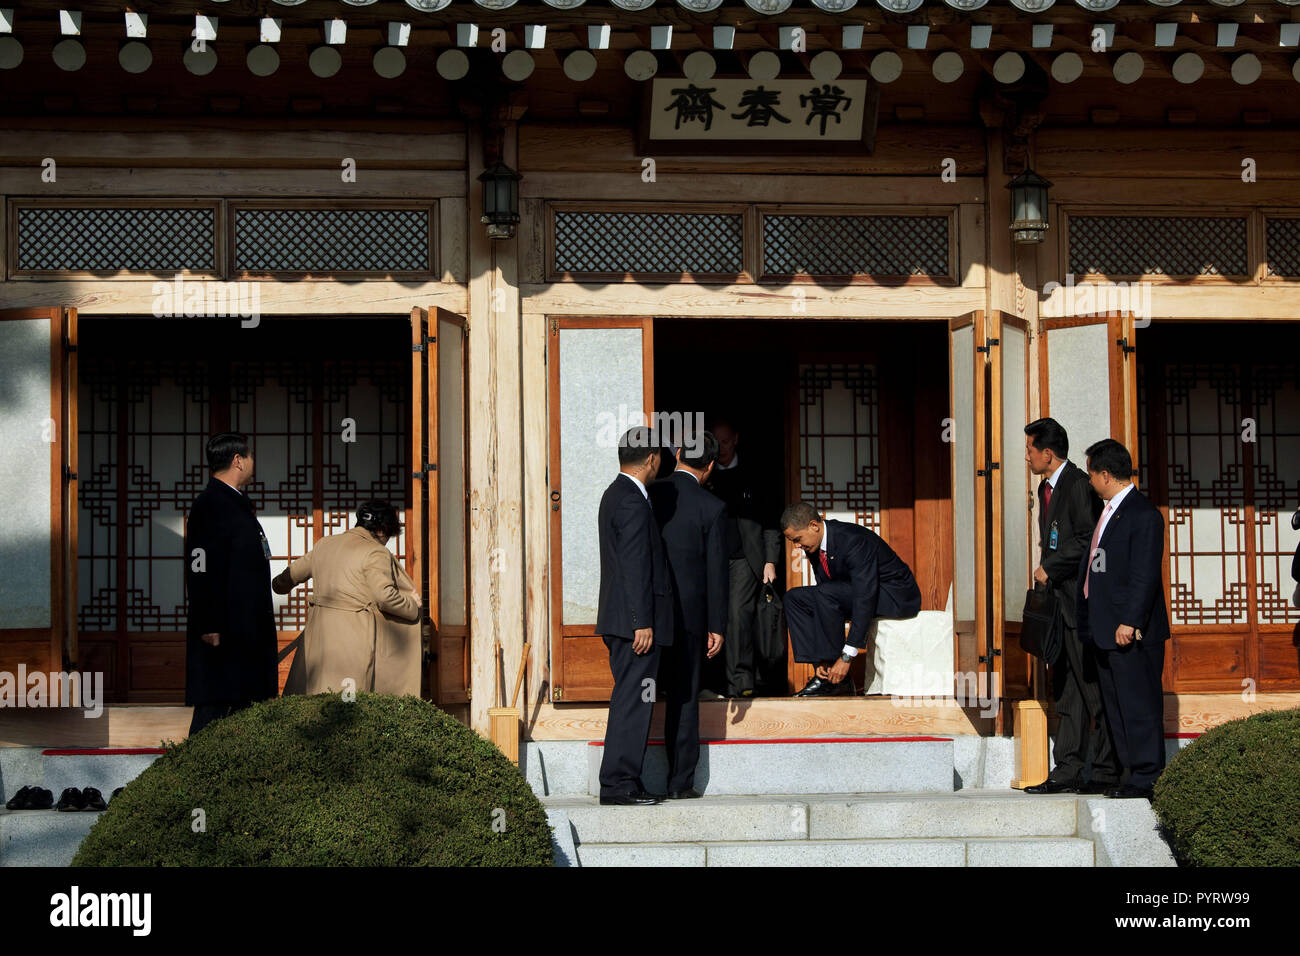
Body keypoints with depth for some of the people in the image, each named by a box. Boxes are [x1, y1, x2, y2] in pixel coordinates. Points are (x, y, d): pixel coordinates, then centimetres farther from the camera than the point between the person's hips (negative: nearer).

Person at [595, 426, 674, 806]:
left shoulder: (615, 494, 16)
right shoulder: (633, 502, -15)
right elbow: (635, 567, -20)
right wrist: (642, 622, -21)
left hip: (619, 621, 10)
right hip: (635, 619, -10)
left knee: (630, 700, 12)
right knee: (633, 700, -8)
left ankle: (622, 781, 15)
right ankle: (619, 782, -7)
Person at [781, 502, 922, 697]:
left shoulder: (853, 540, -28)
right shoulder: (814, 547, -1)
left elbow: (865, 597, -32)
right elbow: (824, 596, 2)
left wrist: (847, 657, -33)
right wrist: (822, 658, -7)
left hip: (896, 596, -9)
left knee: (826, 594, -30)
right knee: (794, 597, -3)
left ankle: (839, 681, -22)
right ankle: (825, 673, -10)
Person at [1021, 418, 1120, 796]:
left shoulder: (1079, 485, -13)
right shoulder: (1047, 486, 18)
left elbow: (1087, 542, -19)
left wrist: (1049, 569, -13)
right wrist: (1045, 573, 11)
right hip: (1059, 602, 10)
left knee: (1094, 689, -5)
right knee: (1066, 691, 9)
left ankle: (1105, 771, 0)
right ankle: (1067, 771, 11)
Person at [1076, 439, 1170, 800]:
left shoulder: (1143, 515, -14)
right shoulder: (1110, 511, 16)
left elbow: (1145, 575, -19)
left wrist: (1130, 621, -22)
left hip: (1132, 633, -10)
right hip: (1107, 632, 10)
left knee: (1139, 705, -5)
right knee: (1116, 706, 12)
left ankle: (1147, 779, 0)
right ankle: (1133, 774, 18)